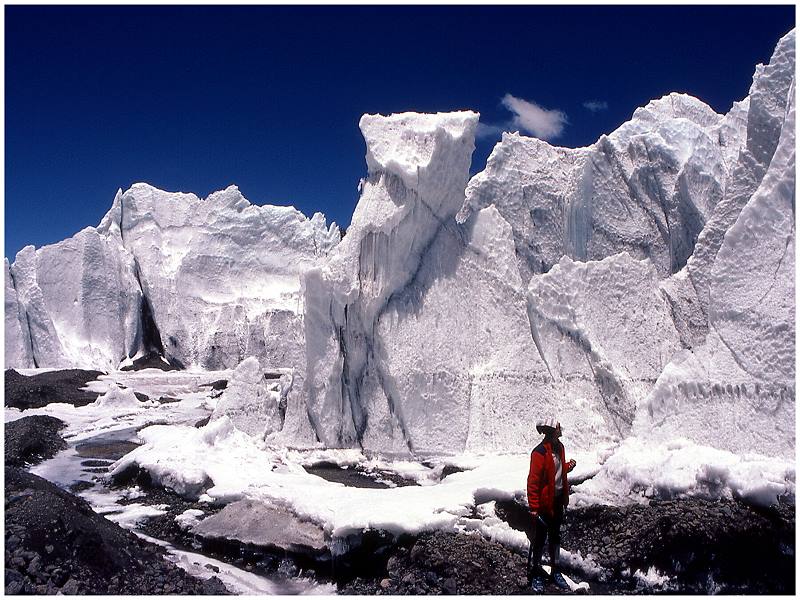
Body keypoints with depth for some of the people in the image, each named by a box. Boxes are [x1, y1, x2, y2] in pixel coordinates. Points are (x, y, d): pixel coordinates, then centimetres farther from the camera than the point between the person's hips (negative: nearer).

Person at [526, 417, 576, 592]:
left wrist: (568, 466, 0)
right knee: (540, 538, 5)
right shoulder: (540, 452, -23)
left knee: (555, 536, 19)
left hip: (558, 499, 8)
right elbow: (533, 480, -22)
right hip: (544, 503, -8)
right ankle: (535, 574, 19)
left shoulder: (559, 447, 3)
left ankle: (555, 571, 33)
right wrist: (534, 507, -22)